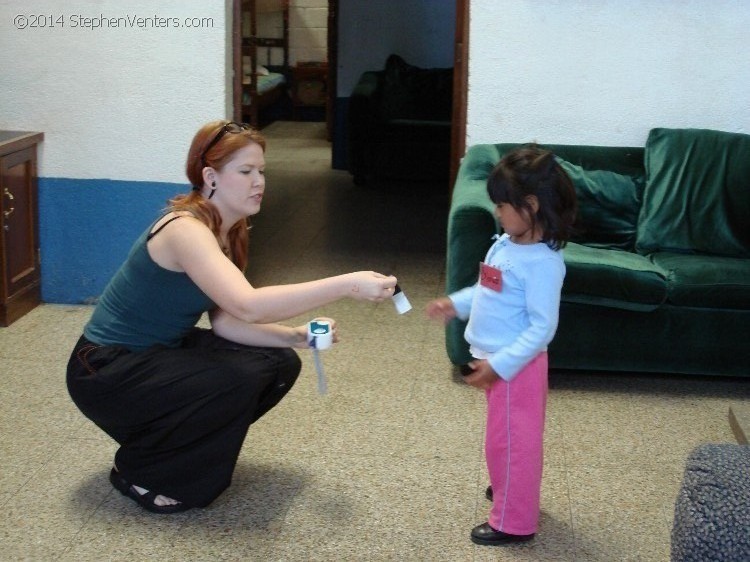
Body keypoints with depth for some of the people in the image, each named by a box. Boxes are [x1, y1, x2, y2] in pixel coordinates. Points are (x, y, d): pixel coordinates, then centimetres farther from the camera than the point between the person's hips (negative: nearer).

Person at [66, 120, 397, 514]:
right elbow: (248, 305, -41)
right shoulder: (185, 229, -27)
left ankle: (176, 441, 14)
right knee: (241, 379, -27)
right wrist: (346, 285, -44)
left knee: (280, 364, -1)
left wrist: (294, 336, -16)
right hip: (106, 371, -9)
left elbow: (225, 321, -2)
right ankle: (138, 470, -7)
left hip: (161, 352, 9)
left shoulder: (228, 230, 1)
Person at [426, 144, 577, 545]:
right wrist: (455, 304, 9)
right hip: (498, 360, 9)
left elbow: (543, 327, -26)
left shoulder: (542, 263, -26)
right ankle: (511, 489, 47)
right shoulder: (506, 244, 2)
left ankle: (513, 522, 18)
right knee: (507, 435, 26)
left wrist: (499, 364, -28)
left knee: (509, 439, 4)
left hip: (516, 365, -9)